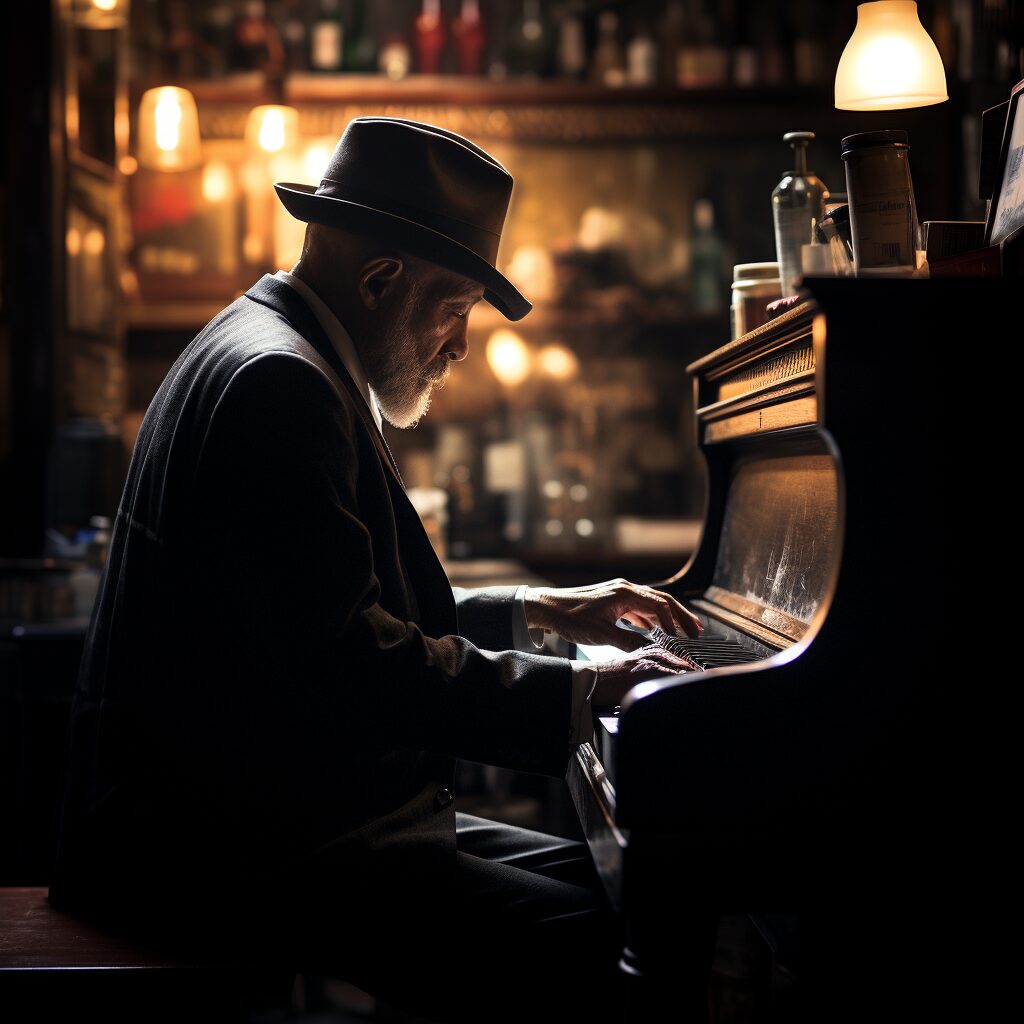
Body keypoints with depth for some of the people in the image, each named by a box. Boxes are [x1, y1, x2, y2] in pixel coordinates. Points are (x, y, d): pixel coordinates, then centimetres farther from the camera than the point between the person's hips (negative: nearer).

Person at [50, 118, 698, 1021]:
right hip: (240, 855, -11)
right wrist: (583, 690, -18)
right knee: (588, 947, -24)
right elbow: (347, 663, -25)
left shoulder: (278, 363, 18)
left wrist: (539, 610, 21)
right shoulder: (274, 384, -17)